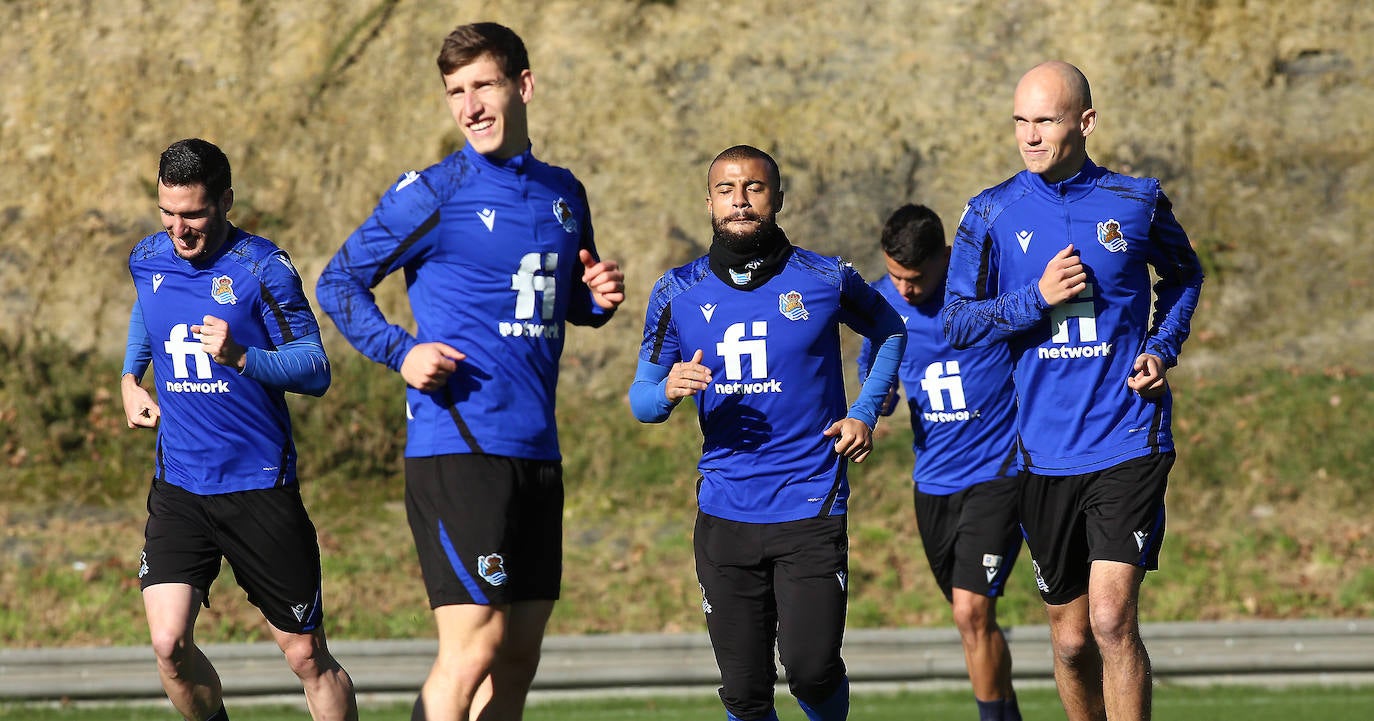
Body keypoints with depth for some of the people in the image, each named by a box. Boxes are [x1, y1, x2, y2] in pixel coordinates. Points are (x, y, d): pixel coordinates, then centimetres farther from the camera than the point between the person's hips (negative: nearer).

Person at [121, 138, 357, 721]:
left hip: (260, 487, -3)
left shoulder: (262, 267, -11)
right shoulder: (148, 260, 4)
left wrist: (242, 358, -29)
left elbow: (316, 370, -14)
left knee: (307, 656, 3)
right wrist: (130, 377, 16)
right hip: (177, 485, 3)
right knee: (169, 644, -14)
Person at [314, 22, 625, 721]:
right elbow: (337, 282, 2)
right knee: (475, 645, -15)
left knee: (519, 656, 7)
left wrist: (599, 298, 5)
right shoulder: (430, 194, -4)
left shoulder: (564, 194, 14)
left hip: (536, 453, 7)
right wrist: (401, 352, -13)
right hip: (457, 447, -7)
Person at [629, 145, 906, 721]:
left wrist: (865, 414, 7)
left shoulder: (825, 280, 2)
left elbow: (890, 333, 21)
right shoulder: (678, 294, 6)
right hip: (725, 515, 2)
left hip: (811, 507, -2)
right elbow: (641, 398, 10)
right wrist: (668, 391, -14)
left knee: (811, 669, -12)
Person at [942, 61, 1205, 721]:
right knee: (1070, 636, 8)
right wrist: (1036, 298, -13)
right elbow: (957, 323, 1)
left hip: (1128, 441, -2)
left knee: (1112, 620, -15)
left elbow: (1183, 275, 21)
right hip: (1046, 452, 2)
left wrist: (1163, 349, 4)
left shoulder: (1137, 202, 2)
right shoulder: (991, 214, 2)